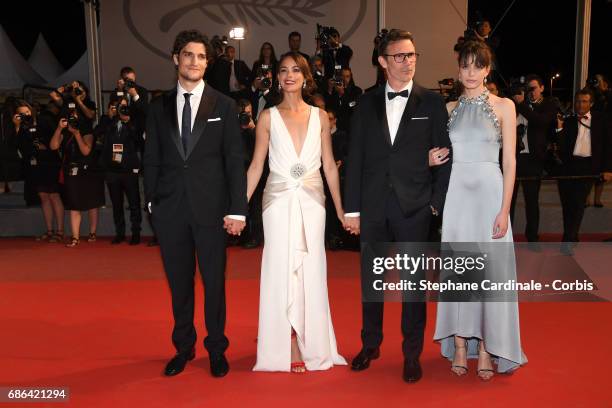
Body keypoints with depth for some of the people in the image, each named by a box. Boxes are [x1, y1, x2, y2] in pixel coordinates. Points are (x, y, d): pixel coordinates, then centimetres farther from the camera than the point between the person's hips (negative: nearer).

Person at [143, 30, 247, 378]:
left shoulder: (224, 105, 1)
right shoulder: (159, 107, 8)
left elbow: (235, 160, -3)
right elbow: (152, 160, 10)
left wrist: (237, 209, -9)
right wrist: (151, 200, 3)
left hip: (210, 206, -2)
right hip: (170, 209, 2)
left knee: (214, 281, 7)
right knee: (179, 282, 13)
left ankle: (217, 349, 25)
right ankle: (184, 347, 30)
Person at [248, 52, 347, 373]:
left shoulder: (320, 116, 8)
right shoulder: (268, 117, 4)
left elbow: (329, 166, 9)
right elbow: (256, 166, 3)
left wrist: (340, 208, 6)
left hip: (312, 201, 2)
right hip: (279, 201, -1)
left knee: (310, 271, 4)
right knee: (282, 270, 0)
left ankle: (311, 345, 17)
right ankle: (287, 346, 10)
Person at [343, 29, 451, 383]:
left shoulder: (432, 102, 2)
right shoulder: (367, 103, 7)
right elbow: (355, 157, 5)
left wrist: (436, 203, -5)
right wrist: (352, 208, 1)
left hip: (414, 207, -2)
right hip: (373, 206, 2)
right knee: (370, 279, 12)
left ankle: (412, 353, 21)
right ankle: (371, 344, 31)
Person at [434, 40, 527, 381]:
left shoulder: (504, 106, 2)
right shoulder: (450, 108, 10)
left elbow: (510, 162, -2)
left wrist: (504, 210, -9)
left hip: (489, 192, -2)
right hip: (456, 194, 3)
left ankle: (486, 348, 15)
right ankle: (460, 346, 17)